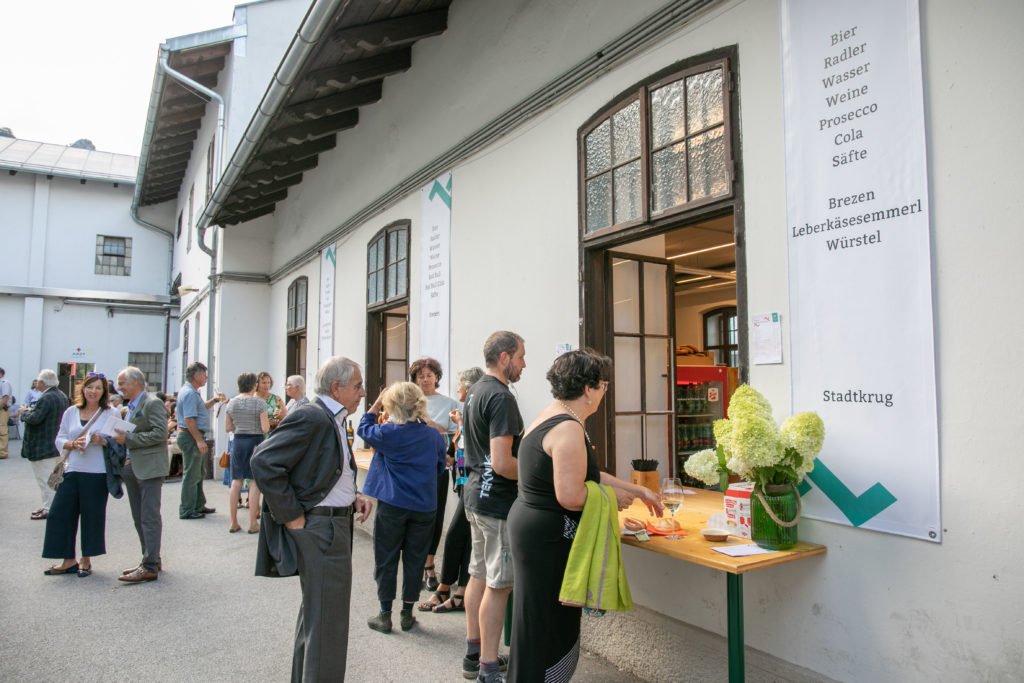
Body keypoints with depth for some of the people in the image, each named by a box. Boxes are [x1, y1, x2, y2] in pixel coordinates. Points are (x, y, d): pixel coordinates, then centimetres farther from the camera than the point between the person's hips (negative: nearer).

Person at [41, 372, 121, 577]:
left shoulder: (111, 413, -1)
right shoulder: (71, 412, 9)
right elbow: (60, 439, 9)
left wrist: (102, 441, -20)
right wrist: (73, 444, -11)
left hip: (97, 473, -4)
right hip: (72, 471, 4)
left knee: (92, 515, 5)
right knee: (60, 513, 3)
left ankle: (86, 560, 22)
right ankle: (69, 560, 17)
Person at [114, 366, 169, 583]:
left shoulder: (152, 403, -11)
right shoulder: (131, 407, 16)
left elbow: (160, 433, -19)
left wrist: (129, 439, -17)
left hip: (149, 468, -9)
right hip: (133, 467, 9)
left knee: (150, 517, -7)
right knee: (139, 518, 14)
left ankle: (150, 567, -4)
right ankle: (150, 559, 23)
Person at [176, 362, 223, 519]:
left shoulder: (191, 391, 14)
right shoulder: (189, 393, -18)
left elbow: (199, 408, 28)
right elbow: (189, 419, -25)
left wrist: (213, 401, 14)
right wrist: (199, 440, -25)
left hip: (194, 437, 11)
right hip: (191, 436, -11)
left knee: (197, 474, 18)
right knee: (191, 475, -4)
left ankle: (198, 506, 28)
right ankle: (187, 511, 3)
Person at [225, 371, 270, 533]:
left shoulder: (232, 402, 4)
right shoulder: (259, 402, -10)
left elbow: (227, 427, 9)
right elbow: (265, 429, -13)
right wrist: (268, 421, 7)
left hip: (238, 441, 4)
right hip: (255, 441, -4)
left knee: (236, 481, 10)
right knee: (254, 482, 1)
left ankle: (233, 523, 14)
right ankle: (252, 524, 3)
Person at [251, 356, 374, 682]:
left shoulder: (332, 420, 10)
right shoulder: (310, 416, -18)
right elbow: (263, 462, -24)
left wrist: (353, 497, 4)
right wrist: (292, 516, -20)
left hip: (333, 525, 10)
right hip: (320, 529, -10)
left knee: (315, 615, 24)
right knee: (327, 622, -1)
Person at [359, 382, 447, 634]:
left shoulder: (388, 433, -14)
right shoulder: (434, 436, -2)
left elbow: (364, 429, 7)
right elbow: (440, 467, 12)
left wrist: (376, 403, 10)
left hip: (392, 504, -3)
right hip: (424, 506, 3)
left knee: (386, 559, 11)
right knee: (414, 560, 13)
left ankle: (385, 615, 19)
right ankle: (407, 614, 23)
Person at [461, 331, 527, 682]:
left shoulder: (475, 391, 10)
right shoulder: (501, 397, -20)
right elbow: (502, 464, -26)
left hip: (476, 493, 10)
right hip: (497, 499, -10)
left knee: (479, 574, 18)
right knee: (498, 584, 0)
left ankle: (474, 653, 31)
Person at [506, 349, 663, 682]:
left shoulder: (554, 416, 10)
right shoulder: (568, 428, -22)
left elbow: (585, 474, 16)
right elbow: (571, 495, -28)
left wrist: (638, 490, 18)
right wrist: (613, 497, -10)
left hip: (534, 527, 10)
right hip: (548, 538, -10)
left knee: (541, 622, 21)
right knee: (546, 625, 4)